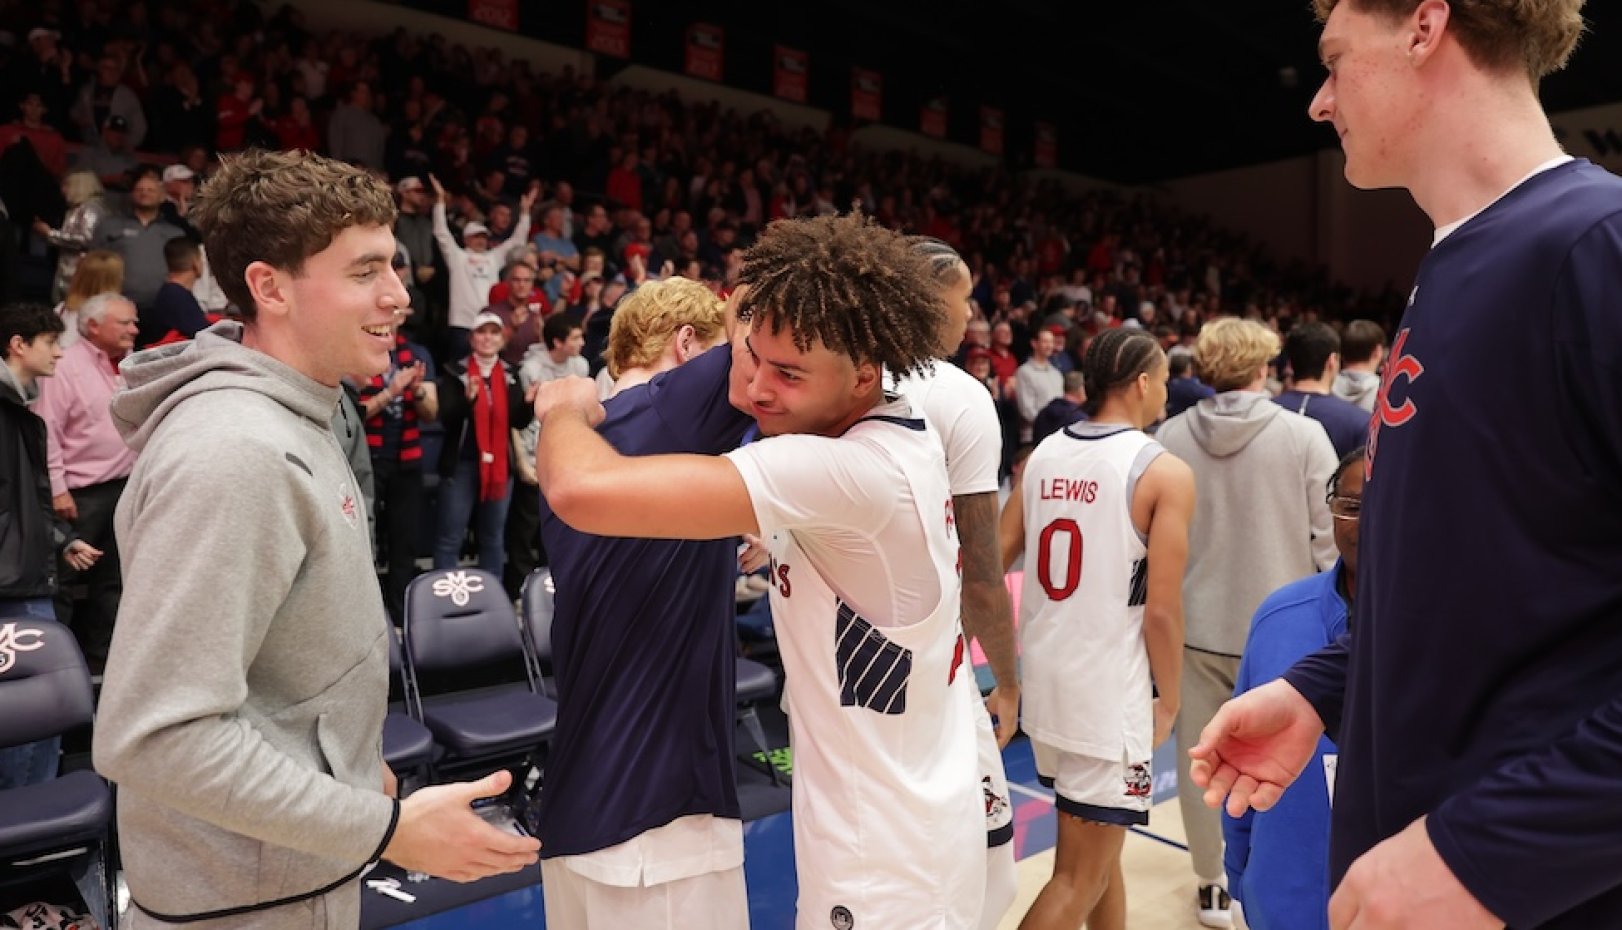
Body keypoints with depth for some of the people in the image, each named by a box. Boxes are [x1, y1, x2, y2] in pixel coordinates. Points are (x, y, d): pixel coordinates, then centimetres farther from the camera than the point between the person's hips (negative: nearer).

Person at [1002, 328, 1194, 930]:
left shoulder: (1043, 453, 4)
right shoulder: (1164, 472, -12)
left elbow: (996, 559, 7)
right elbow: (1161, 609, -15)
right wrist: (1168, 701, -2)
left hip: (1043, 679, 7)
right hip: (1109, 695, -7)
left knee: (1098, 844, 25)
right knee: (1078, 878, 4)